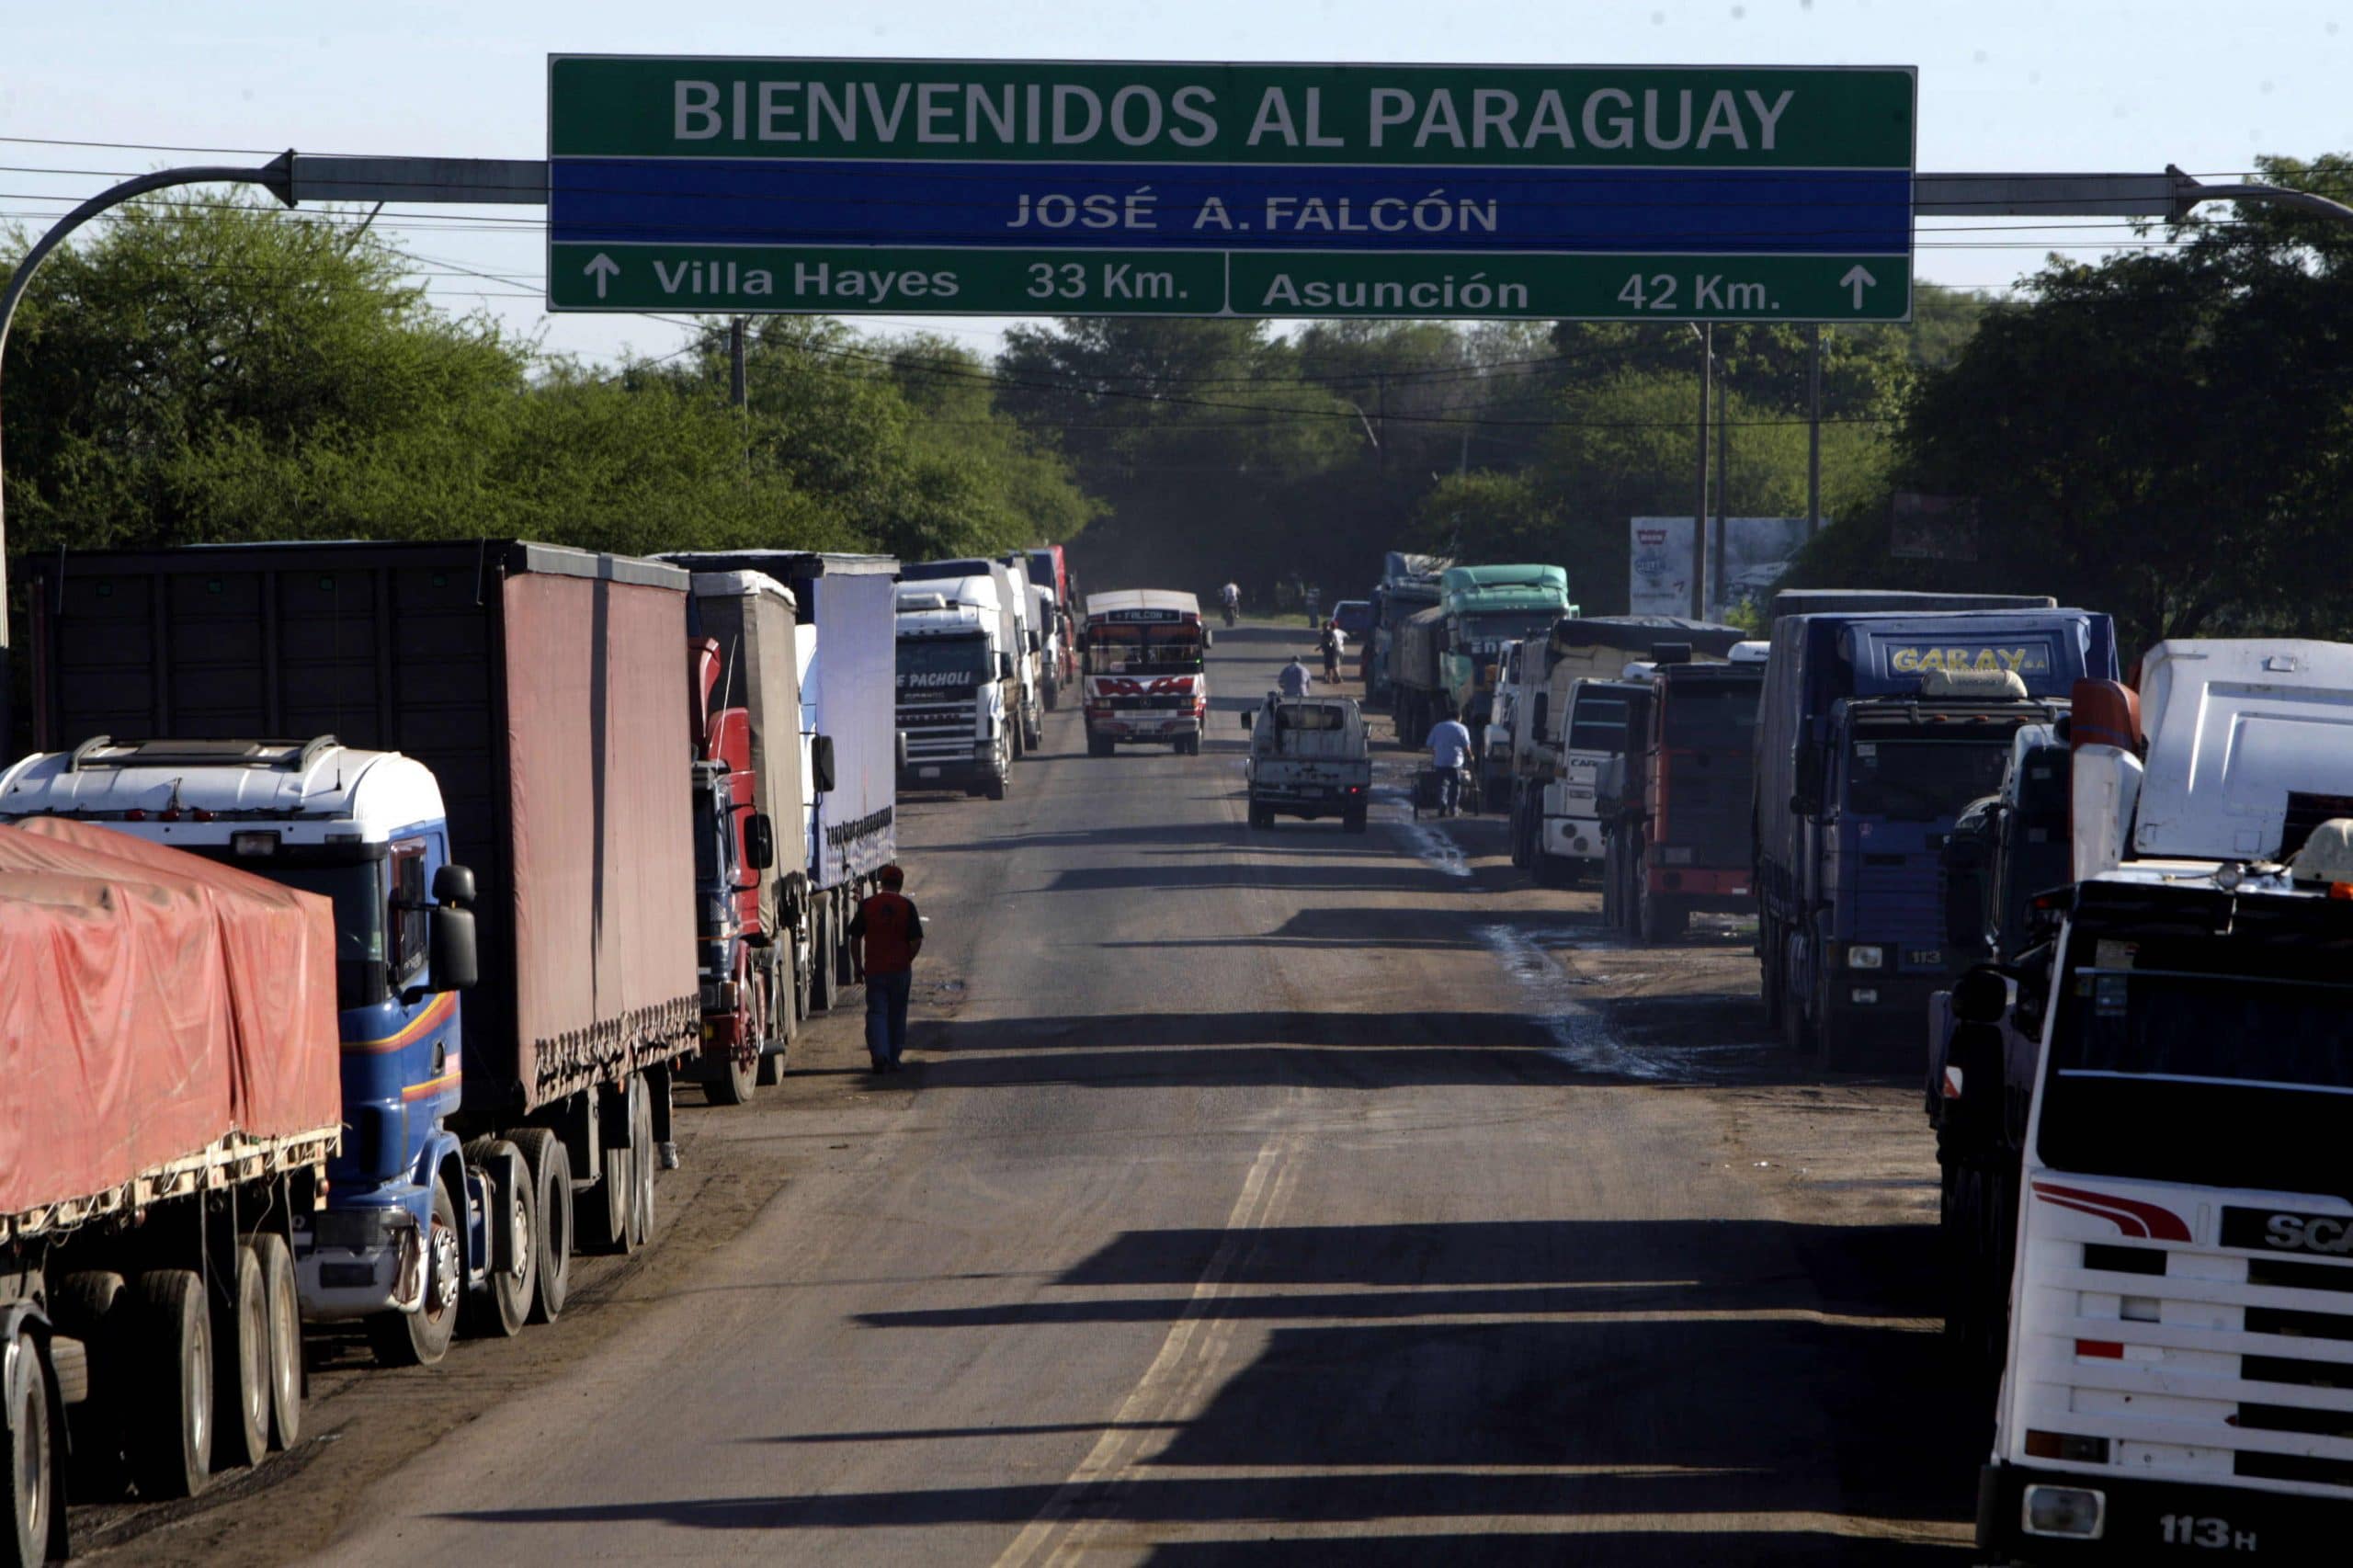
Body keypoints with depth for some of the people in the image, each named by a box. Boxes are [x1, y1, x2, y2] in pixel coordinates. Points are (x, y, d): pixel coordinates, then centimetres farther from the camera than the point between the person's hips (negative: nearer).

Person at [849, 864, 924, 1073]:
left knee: (876, 1013, 2)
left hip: (874, 970, 0)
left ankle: (879, 1054, -18)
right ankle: (893, 1059, 17)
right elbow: (917, 940, -8)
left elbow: (854, 937, 1)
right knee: (897, 1015, 13)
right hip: (900, 969, 0)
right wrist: (907, 959, 9)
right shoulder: (907, 906, -4)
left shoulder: (867, 906, -2)